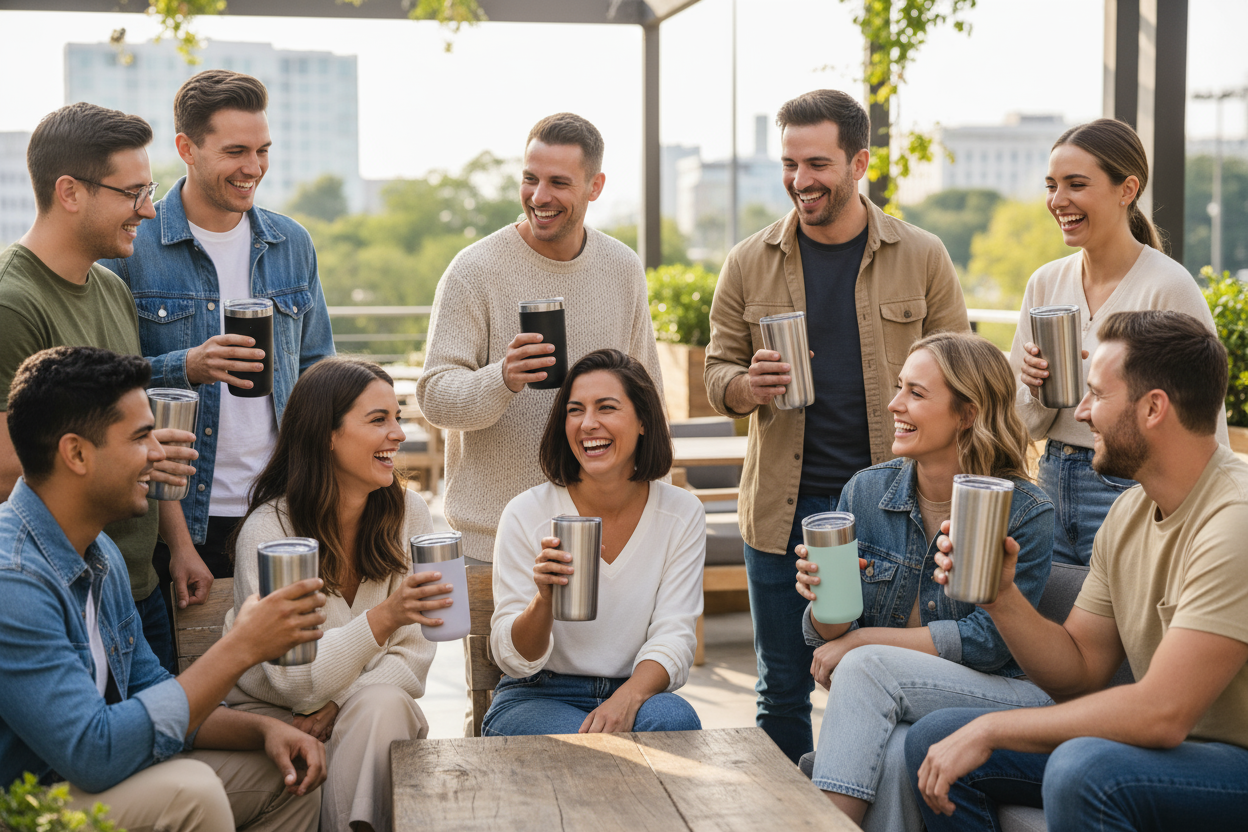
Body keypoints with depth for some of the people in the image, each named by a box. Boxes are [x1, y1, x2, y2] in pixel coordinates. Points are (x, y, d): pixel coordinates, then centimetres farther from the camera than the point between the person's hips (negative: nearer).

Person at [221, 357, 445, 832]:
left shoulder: (408, 512, -4)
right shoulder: (267, 530, -16)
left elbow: (411, 659, -3)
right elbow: (295, 681, -22)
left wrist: (335, 707, -21)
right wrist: (384, 618, -37)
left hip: (377, 712, 3)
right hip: (271, 716, -3)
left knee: (383, 704, -31)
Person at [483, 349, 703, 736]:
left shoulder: (682, 514, -2)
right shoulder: (526, 514, -9)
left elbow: (674, 638, -6)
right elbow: (514, 660, -9)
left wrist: (627, 698, -28)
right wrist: (544, 599, -31)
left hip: (633, 694, 3)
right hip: (534, 699, -2)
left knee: (673, 719, -32)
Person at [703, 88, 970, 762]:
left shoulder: (922, 258, 2)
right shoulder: (749, 263, 4)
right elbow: (718, 372, 11)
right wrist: (748, 387, -14)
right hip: (781, 507, 1)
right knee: (782, 692, 10)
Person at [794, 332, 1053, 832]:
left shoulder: (1025, 513, -8)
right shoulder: (865, 492, 2)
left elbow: (990, 642, -11)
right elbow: (830, 638, 6)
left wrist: (865, 640, -13)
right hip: (892, 711, 2)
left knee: (867, 667, -29)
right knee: (892, 754, -34)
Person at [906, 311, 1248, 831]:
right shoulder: (1130, 512, 6)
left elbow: (1162, 713, -29)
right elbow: (1079, 674, 8)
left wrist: (991, 729, -20)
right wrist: (999, 593, -10)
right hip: (1167, 743, 8)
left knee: (1080, 769, -36)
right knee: (932, 740, -1)